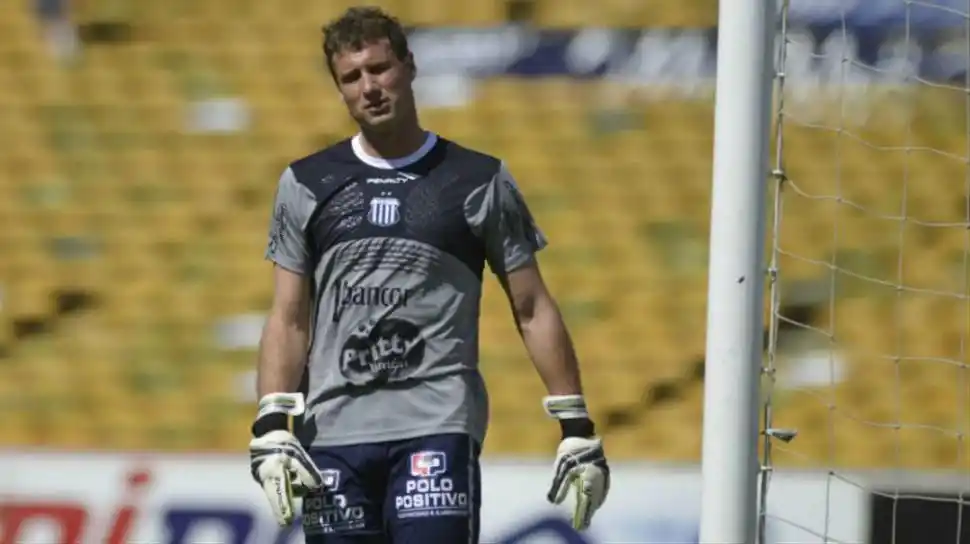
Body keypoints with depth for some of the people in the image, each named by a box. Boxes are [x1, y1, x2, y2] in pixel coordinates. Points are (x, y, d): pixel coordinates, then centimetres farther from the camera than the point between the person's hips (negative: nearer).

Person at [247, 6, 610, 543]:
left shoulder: (478, 181, 6)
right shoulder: (307, 185, 11)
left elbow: (532, 309, 8)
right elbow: (289, 319, 10)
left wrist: (577, 429, 4)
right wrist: (271, 428, -3)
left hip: (438, 426, -3)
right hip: (332, 432, 3)